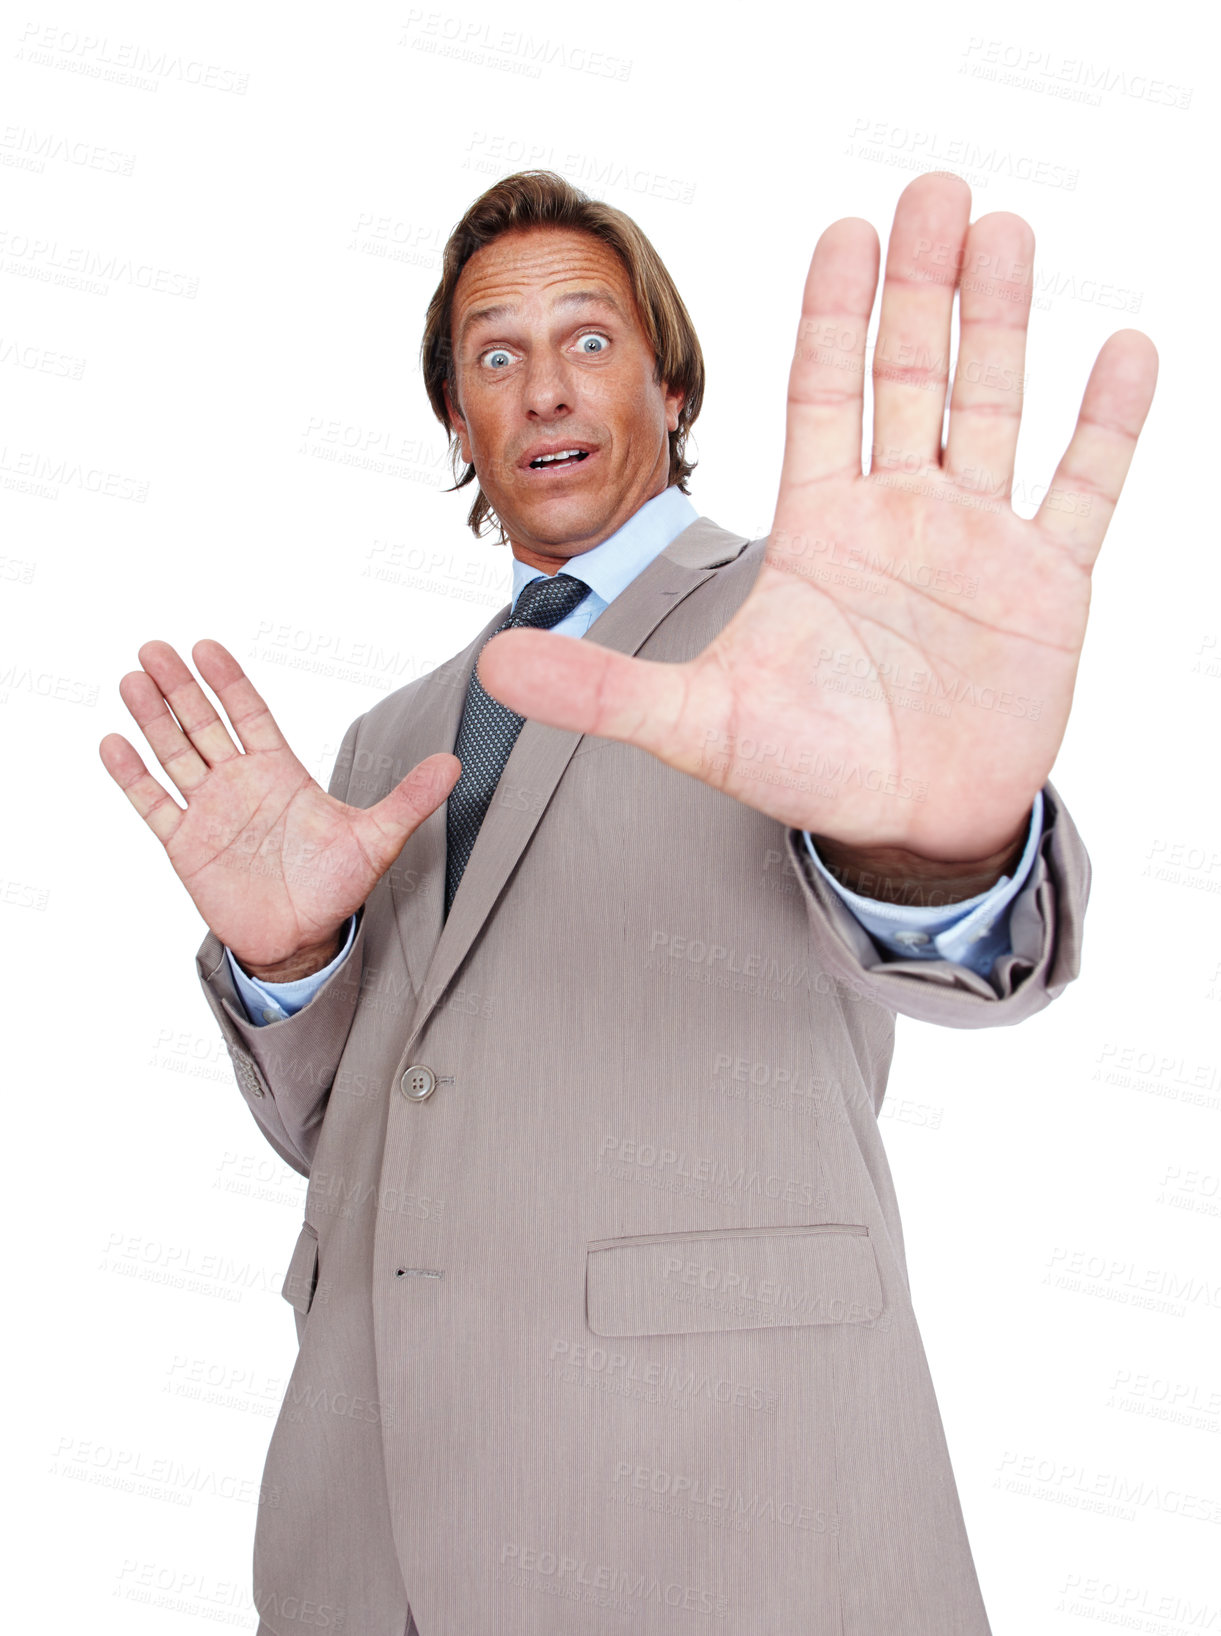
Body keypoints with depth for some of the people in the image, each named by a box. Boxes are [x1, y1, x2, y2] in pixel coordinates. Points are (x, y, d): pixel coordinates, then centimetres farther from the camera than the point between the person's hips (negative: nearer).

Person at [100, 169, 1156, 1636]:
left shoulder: (802, 625, -1)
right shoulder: (396, 739, 16)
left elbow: (959, 954, -20)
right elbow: (335, 1133, 17)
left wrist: (940, 833, -43)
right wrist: (283, 957, -5)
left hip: (717, 1491, -5)